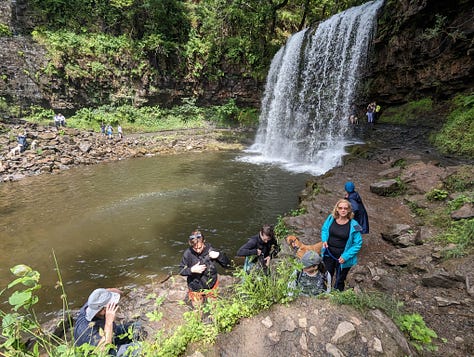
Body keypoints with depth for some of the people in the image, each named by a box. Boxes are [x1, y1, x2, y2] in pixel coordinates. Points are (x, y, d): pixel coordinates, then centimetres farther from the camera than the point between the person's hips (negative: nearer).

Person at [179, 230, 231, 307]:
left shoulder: (210, 250, -18)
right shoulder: (188, 253, -20)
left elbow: (227, 264, -12)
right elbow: (181, 271, -10)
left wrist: (219, 255, -29)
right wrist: (191, 270, -28)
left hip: (211, 286, 1)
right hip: (196, 289, -1)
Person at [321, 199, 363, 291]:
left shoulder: (353, 225, -19)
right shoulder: (331, 218, -10)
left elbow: (358, 243, -13)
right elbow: (324, 229, 7)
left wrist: (346, 256, -19)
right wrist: (324, 240, -12)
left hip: (342, 257, -3)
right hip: (329, 254, 3)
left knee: (340, 280, 20)